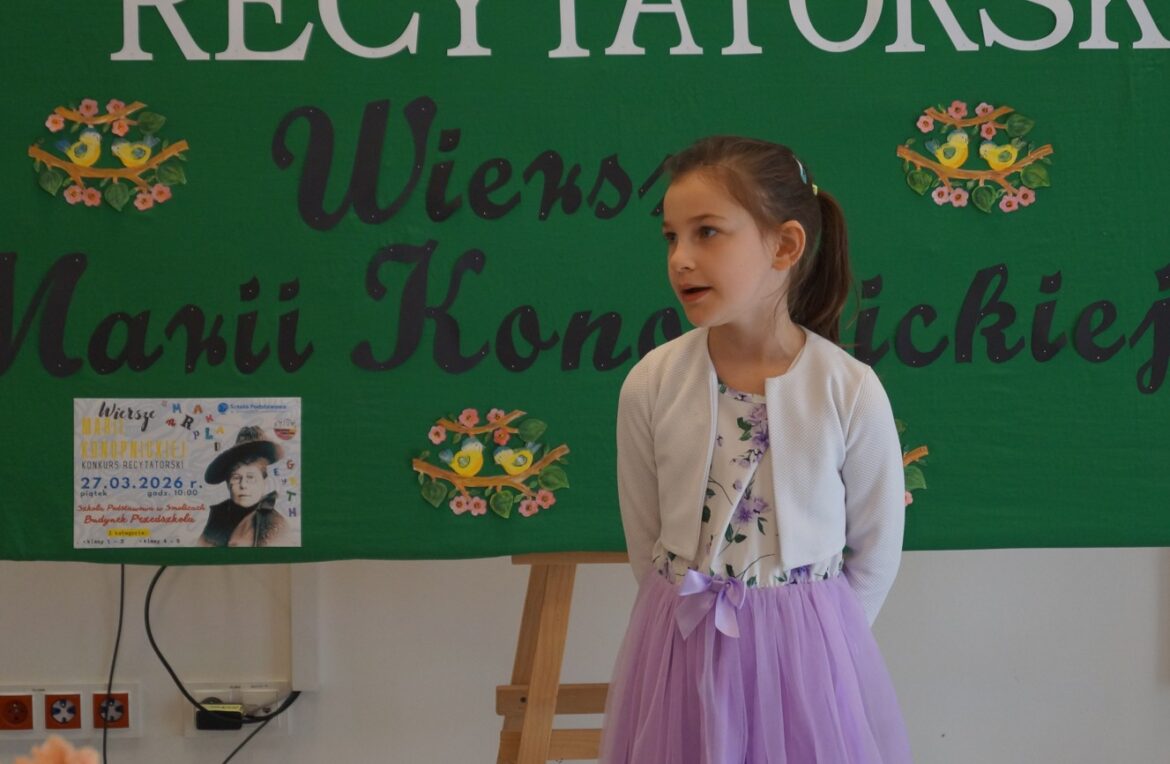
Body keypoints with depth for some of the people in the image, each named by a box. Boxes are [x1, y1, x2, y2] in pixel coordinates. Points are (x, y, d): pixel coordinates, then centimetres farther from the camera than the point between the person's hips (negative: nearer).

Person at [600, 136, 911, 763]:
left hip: (806, 643, -1)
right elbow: (643, 542, 3)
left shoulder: (851, 391, -13)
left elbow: (876, 551, 0)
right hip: (680, 642, 1)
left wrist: (806, 629, 6)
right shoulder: (651, 383, -9)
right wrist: (690, 616, 8)